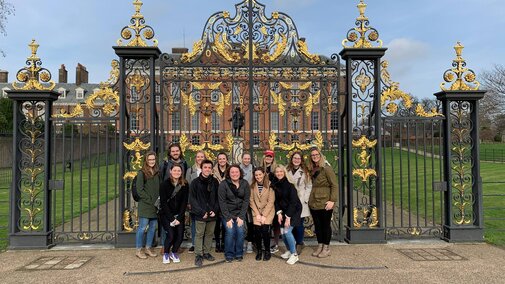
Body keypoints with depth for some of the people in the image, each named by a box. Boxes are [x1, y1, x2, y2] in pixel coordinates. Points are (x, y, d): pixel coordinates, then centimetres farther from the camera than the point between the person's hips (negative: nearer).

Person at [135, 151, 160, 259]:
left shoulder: (157, 173, 11)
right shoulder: (141, 173, -6)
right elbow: (140, 190, -10)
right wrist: (151, 200, -12)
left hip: (155, 206, 6)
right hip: (145, 205, -6)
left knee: (153, 227, 11)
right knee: (142, 228, -2)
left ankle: (148, 248, 23)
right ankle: (139, 250, 12)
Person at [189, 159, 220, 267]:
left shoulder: (215, 182, 5)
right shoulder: (195, 182, -5)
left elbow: (217, 198, 8)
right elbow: (192, 199, -7)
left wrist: (215, 210, -5)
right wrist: (201, 212, -12)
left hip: (212, 214, 4)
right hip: (200, 214, -3)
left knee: (209, 234, 12)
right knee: (199, 234, 2)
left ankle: (206, 252, 27)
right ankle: (198, 255, 13)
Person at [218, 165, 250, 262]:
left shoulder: (245, 184, -2)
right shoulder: (223, 184, -9)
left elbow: (246, 200, -3)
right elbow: (222, 202, -10)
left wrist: (241, 216, -10)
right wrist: (228, 218, -14)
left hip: (240, 213, 2)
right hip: (227, 213, -2)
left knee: (240, 232, -9)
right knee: (230, 232, -13)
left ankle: (239, 254, 11)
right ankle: (229, 255, 6)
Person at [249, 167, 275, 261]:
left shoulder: (270, 185, -8)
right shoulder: (252, 186, 3)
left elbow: (271, 201, -10)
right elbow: (251, 201, 1)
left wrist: (264, 215, -13)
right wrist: (257, 214, -7)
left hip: (268, 212, -2)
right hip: (256, 212, 2)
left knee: (265, 230, -16)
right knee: (257, 230, -12)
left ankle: (267, 251, 6)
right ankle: (259, 251, 10)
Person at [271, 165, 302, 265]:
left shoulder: (289, 184, -17)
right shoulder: (274, 185, 0)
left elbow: (293, 201, -19)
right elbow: (276, 201, 4)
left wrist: (288, 216, -20)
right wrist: (279, 213, -9)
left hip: (294, 210, -5)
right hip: (283, 210, 6)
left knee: (287, 230, -16)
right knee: (282, 232, 1)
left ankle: (294, 254, -1)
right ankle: (288, 250, 26)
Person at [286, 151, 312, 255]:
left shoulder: (305, 172, 3)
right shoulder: (287, 170, 7)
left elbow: (309, 186, 3)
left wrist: (305, 198, -5)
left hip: (301, 202, -2)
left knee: (299, 224, -3)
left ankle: (299, 244, 16)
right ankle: (300, 243, 22)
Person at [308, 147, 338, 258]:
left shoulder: (326, 168, -10)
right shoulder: (312, 170, 11)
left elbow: (334, 185, -12)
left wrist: (332, 200, -18)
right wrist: (310, 199, 9)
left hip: (324, 203, -6)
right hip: (314, 202, 7)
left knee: (326, 225, 5)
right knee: (317, 225, 14)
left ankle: (326, 248, 17)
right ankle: (320, 246, 27)